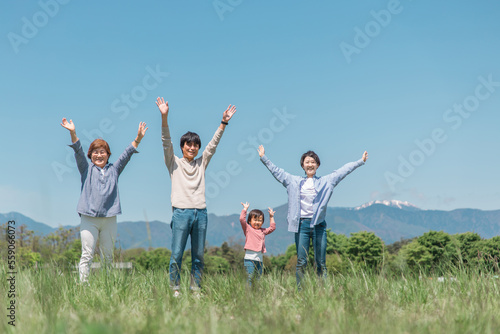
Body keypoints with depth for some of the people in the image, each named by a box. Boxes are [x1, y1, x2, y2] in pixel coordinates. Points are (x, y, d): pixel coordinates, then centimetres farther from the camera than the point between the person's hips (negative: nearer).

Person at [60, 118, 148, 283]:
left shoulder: (114, 170, 16)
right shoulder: (87, 169, 11)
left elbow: (127, 154, 10)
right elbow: (78, 151, -1)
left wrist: (138, 138, 0)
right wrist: (73, 133, -15)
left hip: (109, 219, 2)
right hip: (89, 218, -2)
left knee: (108, 255, 7)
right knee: (87, 255, -6)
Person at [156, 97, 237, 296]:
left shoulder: (201, 163, 16)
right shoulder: (174, 163, 6)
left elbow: (213, 144, 12)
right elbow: (166, 142, -5)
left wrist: (223, 123, 3)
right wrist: (164, 117, -17)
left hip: (201, 213, 4)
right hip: (181, 212, -4)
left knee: (198, 255, 6)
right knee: (177, 254, -3)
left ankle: (196, 289, 13)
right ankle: (175, 289, 6)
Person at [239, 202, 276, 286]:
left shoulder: (263, 231, 18)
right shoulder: (248, 228, 4)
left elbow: (272, 228, 29)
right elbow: (242, 219, -7)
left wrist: (271, 217, 26)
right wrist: (245, 209, -3)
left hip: (259, 258, 5)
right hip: (249, 258, -5)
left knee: (258, 277, 6)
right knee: (250, 276, -11)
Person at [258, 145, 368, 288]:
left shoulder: (326, 181, 11)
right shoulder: (294, 182, 13)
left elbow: (344, 170, 12)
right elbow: (276, 171, 18)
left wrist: (360, 161, 10)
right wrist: (264, 158, 19)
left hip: (319, 225, 0)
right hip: (302, 224, 0)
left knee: (321, 263, 0)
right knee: (301, 262, -1)